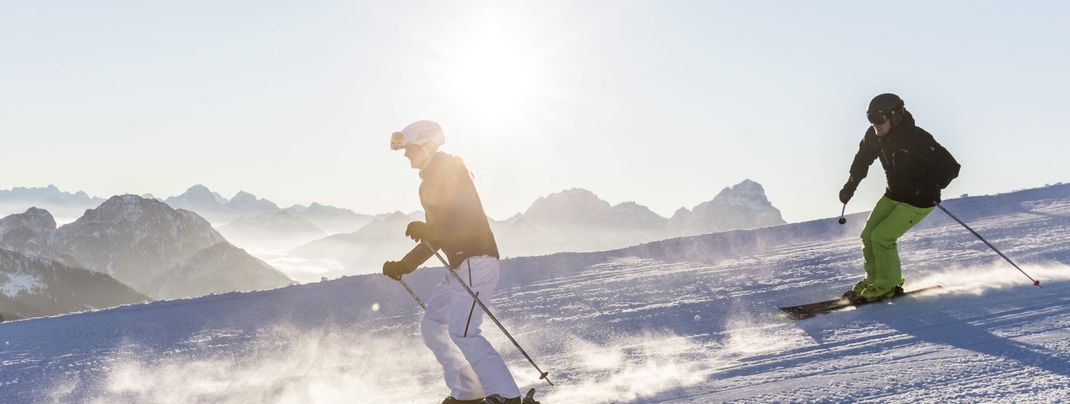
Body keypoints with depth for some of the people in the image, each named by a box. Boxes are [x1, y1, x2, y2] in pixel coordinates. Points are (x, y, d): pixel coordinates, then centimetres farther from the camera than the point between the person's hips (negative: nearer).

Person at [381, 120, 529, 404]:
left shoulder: (448, 168, -6)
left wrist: (428, 230, -29)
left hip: (475, 260, -10)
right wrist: (404, 265, 22)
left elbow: (467, 215, -19)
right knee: (432, 325, 9)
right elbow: (437, 235, 25)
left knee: (462, 333, -17)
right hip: (459, 264, 10)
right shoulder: (431, 181, 22)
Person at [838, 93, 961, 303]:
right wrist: (850, 185, 15)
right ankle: (874, 278, 24)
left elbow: (950, 167, -23)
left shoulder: (918, 140, -27)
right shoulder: (874, 137, -7)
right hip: (893, 195, 7)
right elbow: (863, 158, 16)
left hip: (918, 201, -7)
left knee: (881, 237, -15)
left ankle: (887, 284, 4)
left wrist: (932, 187, -37)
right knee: (868, 236, 3)